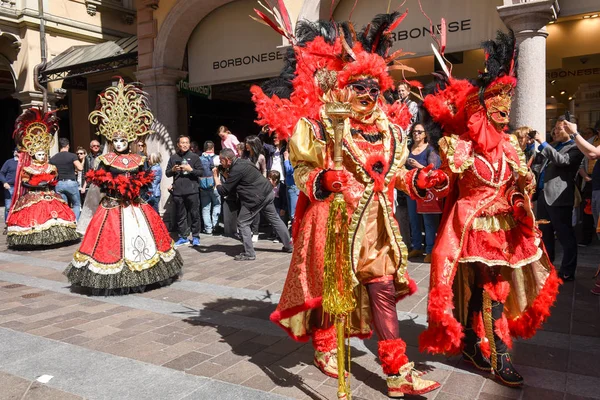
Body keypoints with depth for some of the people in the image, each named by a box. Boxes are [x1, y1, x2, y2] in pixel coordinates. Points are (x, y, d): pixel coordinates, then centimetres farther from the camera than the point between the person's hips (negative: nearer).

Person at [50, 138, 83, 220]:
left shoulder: (53, 158, 6)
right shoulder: (72, 156, -7)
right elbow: (80, 168, -13)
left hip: (59, 184, 3)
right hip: (71, 183, -3)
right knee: (76, 204, 11)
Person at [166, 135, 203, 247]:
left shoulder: (194, 157, 5)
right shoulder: (173, 158, 12)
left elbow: (201, 172, 1)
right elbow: (167, 173, 16)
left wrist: (191, 169, -13)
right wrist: (173, 170, -4)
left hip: (192, 191, -3)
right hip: (177, 192, 3)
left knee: (195, 215, 0)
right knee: (181, 216, 8)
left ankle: (195, 237, 10)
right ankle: (183, 237, 17)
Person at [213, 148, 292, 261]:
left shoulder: (236, 169, -17)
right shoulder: (242, 161, 12)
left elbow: (223, 191, -13)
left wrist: (216, 177, 0)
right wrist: (226, 175, 13)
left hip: (257, 198, -10)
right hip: (267, 192, 10)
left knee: (243, 223, 0)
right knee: (275, 219, 17)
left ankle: (249, 254, 3)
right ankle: (289, 246, 25)